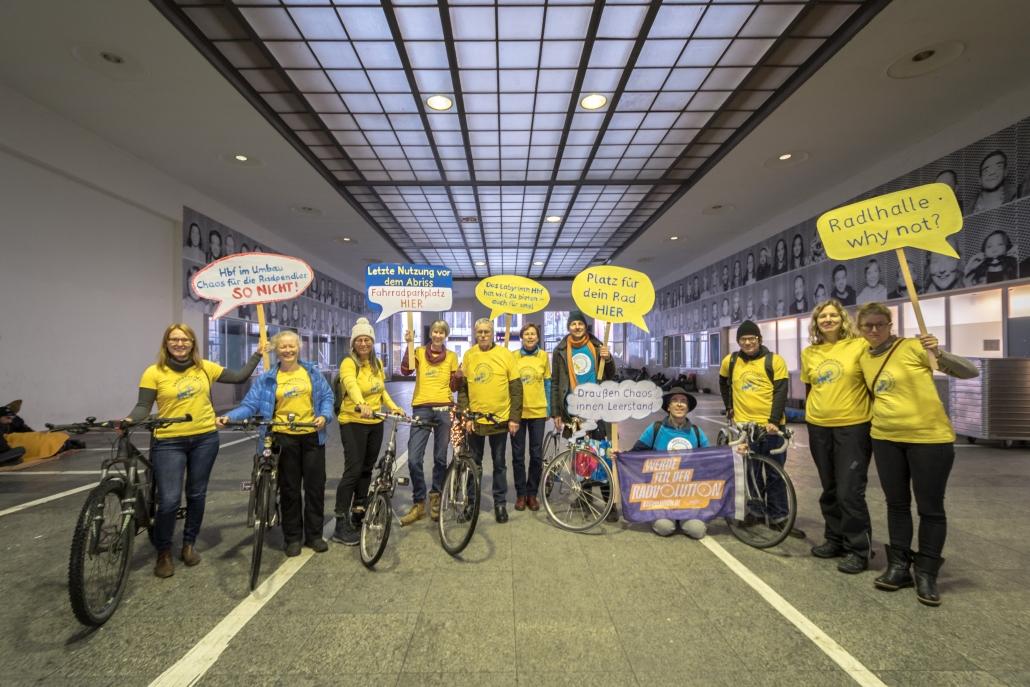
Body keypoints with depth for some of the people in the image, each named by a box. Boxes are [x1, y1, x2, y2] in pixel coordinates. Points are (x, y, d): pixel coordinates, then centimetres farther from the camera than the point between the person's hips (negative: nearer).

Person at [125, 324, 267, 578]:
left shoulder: (205, 367, 3)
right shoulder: (154, 373, -4)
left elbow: (239, 377, 7)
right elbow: (143, 406, -5)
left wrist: (257, 355, 7)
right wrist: (130, 419, -24)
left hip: (205, 439, 3)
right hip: (169, 442, -2)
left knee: (197, 495, 13)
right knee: (168, 500, -6)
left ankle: (189, 544, 33)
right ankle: (163, 553, 18)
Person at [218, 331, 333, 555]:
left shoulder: (312, 372, 6)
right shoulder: (267, 379, 3)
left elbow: (327, 396, 5)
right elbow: (250, 405, -3)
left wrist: (324, 416, -12)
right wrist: (229, 417, -20)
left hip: (312, 436, 1)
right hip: (284, 438, -1)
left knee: (315, 486, 7)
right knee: (289, 489, 9)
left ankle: (314, 535, 21)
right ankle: (293, 537, 23)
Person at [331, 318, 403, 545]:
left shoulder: (377, 363, 8)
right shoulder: (348, 363, -15)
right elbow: (351, 385, -36)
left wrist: (393, 407, 1)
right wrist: (361, 404, -54)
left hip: (375, 423, 7)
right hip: (353, 423, -6)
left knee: (367, 469, 14)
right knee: (353, 471, -9)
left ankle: (359, 511, 31)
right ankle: (341, 525, -2)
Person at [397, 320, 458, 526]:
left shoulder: (451, 356, 10)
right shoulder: (419, 352, 6)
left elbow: (454, 387, 12)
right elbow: (406, 371, -12)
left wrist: (458, 376, -8)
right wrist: (409, 344, -17)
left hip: (444, 410, 1)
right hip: (421, 409, -1)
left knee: (440, 458, 7)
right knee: (413, 459, -6)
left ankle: (435, 498, 26)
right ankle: (418, 503, 10)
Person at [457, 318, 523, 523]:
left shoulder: (505, 354, -4)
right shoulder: (468, 355, 1)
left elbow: (516, 388, -3)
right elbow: (462, 388, 3)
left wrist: (514, 418, -7)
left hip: (500, 419, -1)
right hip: (475, 420, 2)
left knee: (499, 464, 9)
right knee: (474, 463, 13)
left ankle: (500, 503, 22)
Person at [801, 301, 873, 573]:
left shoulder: (860, 345, -7)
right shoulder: (809, 353, 7)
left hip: (853, 426, -4)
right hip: (819, 428, 5)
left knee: (850, 492, -2)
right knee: (829, 489, 15)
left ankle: (858, 549, 14)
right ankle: (834, 539, 29)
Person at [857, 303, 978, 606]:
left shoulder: (913, 347, -9)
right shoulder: (864, 359, 7)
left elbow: (970, 372, -15)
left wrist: (939, 354, -31)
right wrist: (881, 414, 10)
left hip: (929, 438, -5)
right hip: (885, 439, 5)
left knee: (930, 508, 4)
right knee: (896, 504, 12)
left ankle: (926, 574, 17)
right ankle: (899, 566, 23)